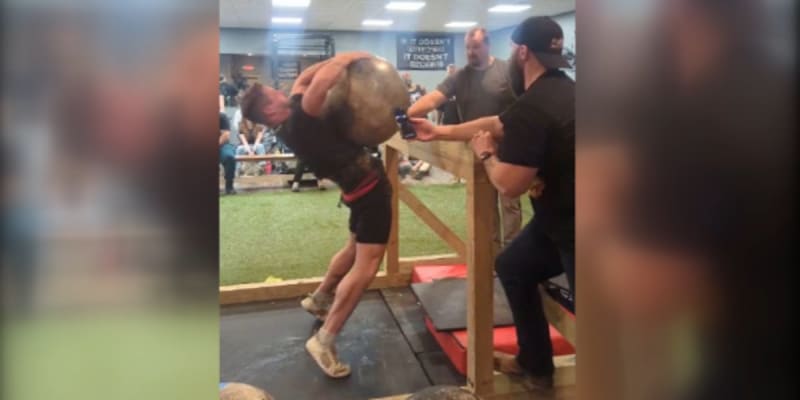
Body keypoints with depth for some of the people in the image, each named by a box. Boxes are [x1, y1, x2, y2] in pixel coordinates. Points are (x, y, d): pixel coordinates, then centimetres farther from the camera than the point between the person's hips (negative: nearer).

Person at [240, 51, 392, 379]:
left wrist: (336, 61, 3)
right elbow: (320, 81, -38)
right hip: (369, 188, -10)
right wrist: (349, 57, -21)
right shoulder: (298, 122, -23)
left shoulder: (291, 118, 2)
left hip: (361, 188, 10)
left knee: (354, 249, 28)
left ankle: (319, 299, 46)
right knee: (366, 265, -10)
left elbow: (305, 78, 15)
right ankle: (324, 340, -7)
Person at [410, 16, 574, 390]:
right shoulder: (555, 90, 7)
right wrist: (439, 132, 24)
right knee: (512, 266, 22)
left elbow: (509, 184, -23)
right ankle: (534, 363, 34)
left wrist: (485, 153, -2)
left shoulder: (534, 106, -25)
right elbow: (497, 123, 18)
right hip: (559, 217, 10)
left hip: (570, 226, -10)